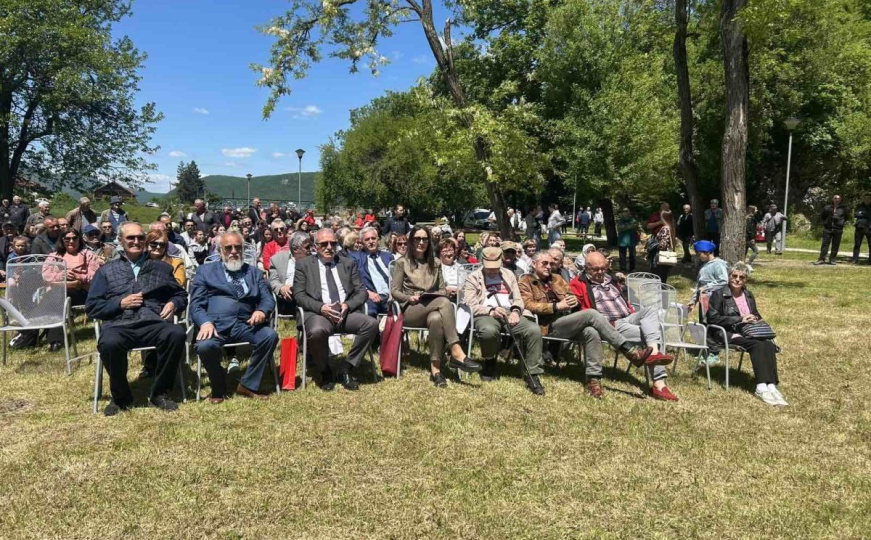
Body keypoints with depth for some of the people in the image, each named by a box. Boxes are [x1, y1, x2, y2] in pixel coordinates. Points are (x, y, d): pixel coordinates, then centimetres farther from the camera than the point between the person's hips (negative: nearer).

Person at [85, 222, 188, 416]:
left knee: (177, 334, -33)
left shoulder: (161, 267, 22)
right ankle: (121, 397, -9)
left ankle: (159, 393, -13)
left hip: (153, 324, 1)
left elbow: (181, 294, 21)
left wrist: (174, 303, -2)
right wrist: (121, 303, -3)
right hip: (119, 326, -1)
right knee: (109, 343, -37)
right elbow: (91, 307, 13)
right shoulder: (106, 271, 19)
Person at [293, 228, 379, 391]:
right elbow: (299, 295, 3)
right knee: (316, 332, -37)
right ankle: (325, 372, -6)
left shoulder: (348, 264, 19)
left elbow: (362, 291, 12)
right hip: (318, 312, -3)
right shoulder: (304, 264, 12)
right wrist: (321, 307, -15)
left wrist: (348, 305, -9)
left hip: (346, 312, 3)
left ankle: (345, 368, -9)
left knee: (372, 324, -26)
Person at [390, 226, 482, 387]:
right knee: (444, 303, -35)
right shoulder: (402, 263, 10)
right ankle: (456, 353, -41)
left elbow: (443, 290, 16)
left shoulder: (434, 264, 22)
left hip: (432, 309, 3)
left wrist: (430, 297, -7)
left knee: (436, 319, -39)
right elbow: (394, 291, 4)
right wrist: (410, 298, -15)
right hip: (410, 311, -3)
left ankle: (435, 369, -38)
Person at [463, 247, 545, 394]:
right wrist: (491, 311, -18)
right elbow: (470, 304, -3)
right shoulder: (473, 278, 9)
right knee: (489, 331, -41)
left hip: (509, 313, 4)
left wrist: (516, 311, -6)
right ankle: (490, 362, -6)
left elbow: (518, 299, 18)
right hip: (486, 314, -3)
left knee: (534, 330, -26)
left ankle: (532, 374, -17)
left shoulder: (509, 274, 23)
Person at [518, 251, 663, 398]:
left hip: (567, 322, 6)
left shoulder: (556, 278, 26)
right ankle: (631, 352, -29)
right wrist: (557, 306, -17)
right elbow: (529, 305, -8)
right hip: (549, 326, -6)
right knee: (591, 314, -27)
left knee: (591, 332, -30)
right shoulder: (525, 282, 8)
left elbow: (571, 295, 23)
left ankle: (593, 379, -31)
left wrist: (574, 299, -4)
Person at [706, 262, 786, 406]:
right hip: (729, 335, -5)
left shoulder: (749, 296, 20)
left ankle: (771, 386, -34)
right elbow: (713, 318, -9)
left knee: (769, 344, -27)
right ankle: (762, 387, -33)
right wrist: (740, 320, -13)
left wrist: (755, 320, 3)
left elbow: (757, 316, 30)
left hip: (748, 333, 6)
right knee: (757, 345, -31)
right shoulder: (719, 294, 1)